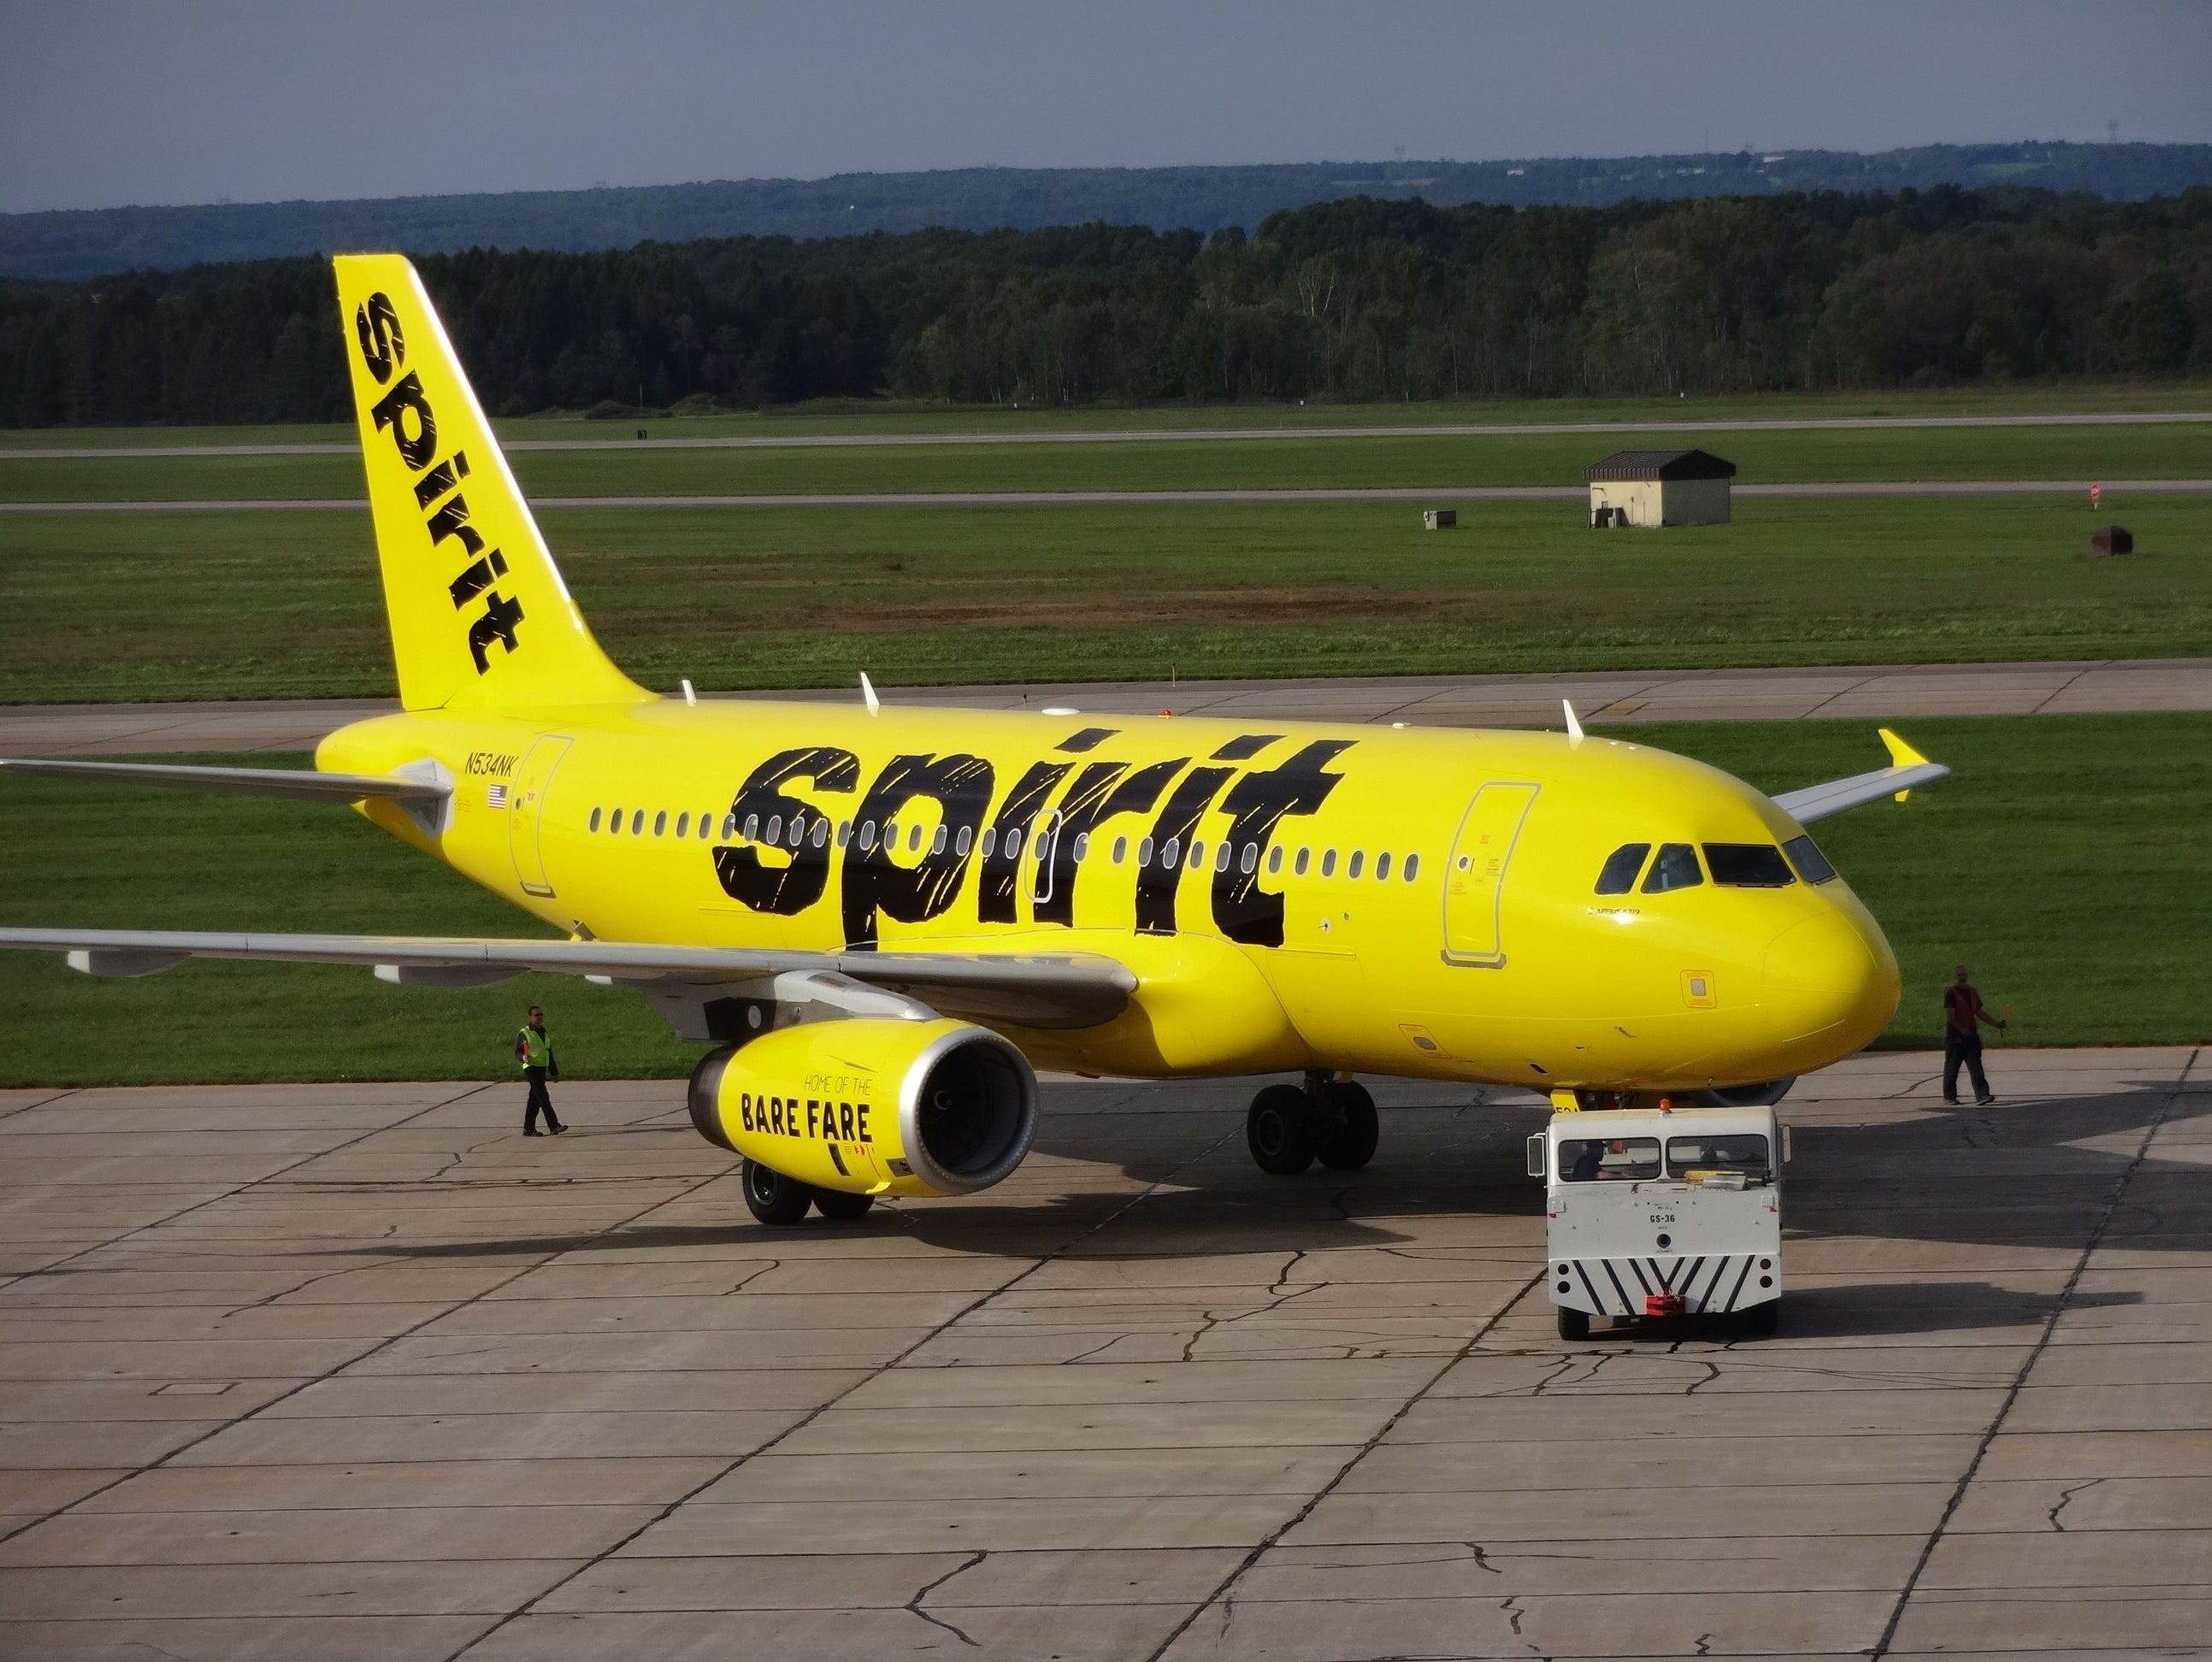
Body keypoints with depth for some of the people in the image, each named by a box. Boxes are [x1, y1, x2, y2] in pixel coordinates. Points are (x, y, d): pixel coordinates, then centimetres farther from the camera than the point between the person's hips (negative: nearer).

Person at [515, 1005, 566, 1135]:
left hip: (542, 1069, 8)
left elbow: (550, 1054, 23)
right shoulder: (524, 1034, -5)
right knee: (543, 1097, -15)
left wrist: (554, 1072, 23)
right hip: (531, 1069, -8)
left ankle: (529, 1128, 16)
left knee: (535, 1100, 10)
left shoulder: (544, 1033, 18)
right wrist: (523, 1057, -29)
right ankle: (554, 1126, -20)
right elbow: (517, 1052, -6)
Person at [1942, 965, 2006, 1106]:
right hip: (1955, 1036, -5)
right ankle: (1949, 1096, 14)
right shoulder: (1951, 993, -7)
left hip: (1971, 1035, 5)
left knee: (1976, 1067, -4)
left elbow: (1980, 1013, 18)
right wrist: (1962, 1029, -21)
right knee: (1952, 1067, 3)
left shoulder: (1972, 992, 14)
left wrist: (1996, 1023, 8)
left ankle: (1982, 1095, -11)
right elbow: (1949, 1016, -15)